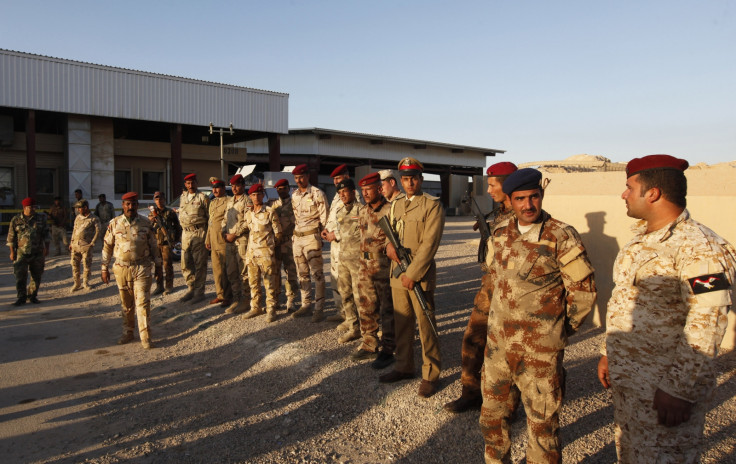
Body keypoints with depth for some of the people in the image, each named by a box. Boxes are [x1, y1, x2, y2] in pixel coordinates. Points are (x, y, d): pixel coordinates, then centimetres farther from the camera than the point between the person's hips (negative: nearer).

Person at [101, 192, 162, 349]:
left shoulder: (146, 223, 2)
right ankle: (128, 333, 27)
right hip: (121, 269, 2)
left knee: (143, 302, -6)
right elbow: (107, 247, 8)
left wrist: (158, 265, 9)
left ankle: (145, 337, 0)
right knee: (126, 304, 12)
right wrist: (105, 268, 7)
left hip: (142, 268, -1)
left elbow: (153, 245, 8)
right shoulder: (114, 224, 2)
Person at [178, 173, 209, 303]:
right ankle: (191, 288, 22)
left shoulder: (202, 197, -2)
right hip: (186, 233, 6)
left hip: (199, 232, -6)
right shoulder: (182, 197, 15)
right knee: (186, 263, 9)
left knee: (199, 264, -2)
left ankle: (199, 291, 5)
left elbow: (209, 216, -3)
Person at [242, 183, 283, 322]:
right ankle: (256, 307, 23)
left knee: (269, 282, -2)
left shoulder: (269, 212, -6)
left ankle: (271, 309, 5)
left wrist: (268, 244, 4)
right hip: (251, 252, 6)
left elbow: (278, 233, -3)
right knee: (253, 282, 12)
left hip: (266, 252, -5)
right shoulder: (247, 213, 10)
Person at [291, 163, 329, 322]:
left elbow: (324, 217, -6)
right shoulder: (294, 196, 13)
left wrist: (320, 235, -7)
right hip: (297, 237, 7)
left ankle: (319, 308, -1)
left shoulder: (317, 194, -6)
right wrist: (296, 232, 11)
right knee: (302, 273, 11)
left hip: (312, 237, -7)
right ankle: (306, 305, 20)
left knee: (317, 273, -5)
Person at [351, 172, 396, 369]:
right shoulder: (363, 211, 10)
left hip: (384, 268, -7)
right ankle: (369, 345, 29)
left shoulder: (391, 210, -13)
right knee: (366, 309, 15)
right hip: (365, 267, 7)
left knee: (387, 311, 3)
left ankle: (387, 351, 13)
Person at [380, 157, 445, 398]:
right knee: (401, 322, 14)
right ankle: (404, 367, 28)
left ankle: (431, 374, 13)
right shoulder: (395, 204, 12)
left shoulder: (432, 205, -8)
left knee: (426, 325, 1)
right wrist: (388, 245, -4)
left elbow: (429, 243, -14)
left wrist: (412, 274, -17)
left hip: (420, 274, -6)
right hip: (397, 272, 6)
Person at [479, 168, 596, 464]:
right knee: (493, 413, 20)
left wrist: (561, 330, -1)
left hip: (540, 350, -5)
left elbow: (584, 292, -8)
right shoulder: (499, 233, 3)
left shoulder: (561, 237, -14)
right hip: (497, 342, 6)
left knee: (542, 421, 9)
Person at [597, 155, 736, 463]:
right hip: (627, 381, 9)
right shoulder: (642, 239, 10)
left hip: (663, 390, -9)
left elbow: (705, 328, -23)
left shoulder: (698, 248, -19)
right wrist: (609, 354, 17)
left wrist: (678, 390, -24)